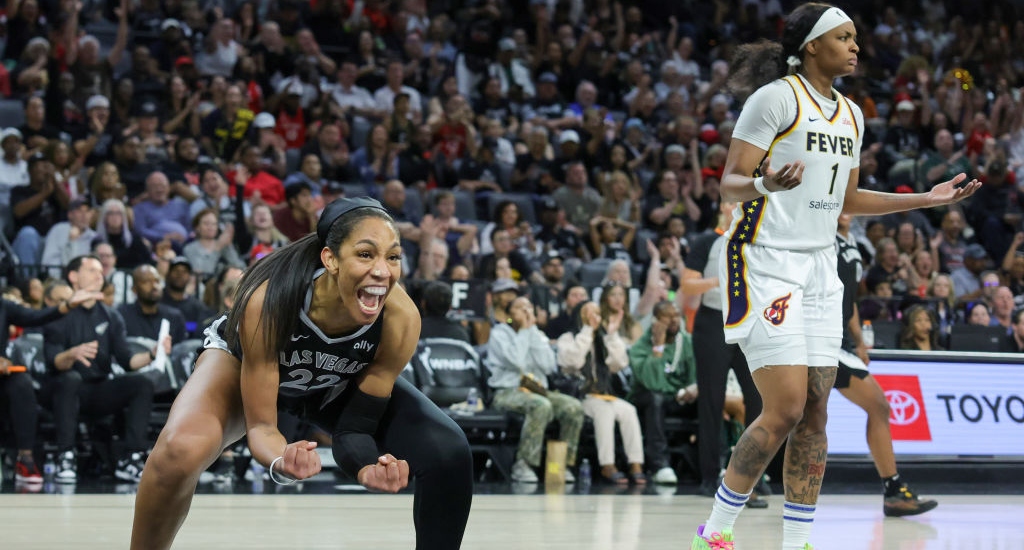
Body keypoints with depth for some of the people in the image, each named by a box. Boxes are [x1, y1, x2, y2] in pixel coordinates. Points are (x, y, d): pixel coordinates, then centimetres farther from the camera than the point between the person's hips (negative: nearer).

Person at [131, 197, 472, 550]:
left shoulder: (401, 318, -32)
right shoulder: (269, 300, -39)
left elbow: (357, 426, -23)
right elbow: (260, 425, -30)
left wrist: (368, 467, -45)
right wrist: (281, 459, -53)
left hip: (344, 386, 3)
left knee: (450, 455, -19)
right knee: (179, 451, -34)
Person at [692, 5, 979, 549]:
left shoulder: (850, 114, 14)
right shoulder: (776, 97, -10)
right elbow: (730, 183, -12)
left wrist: (928, 198, 21)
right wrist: (764, 185, -35)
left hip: (819, 270, 8)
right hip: (766, 264, -8)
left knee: (814, 415, 2)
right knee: (785, 411, -14)